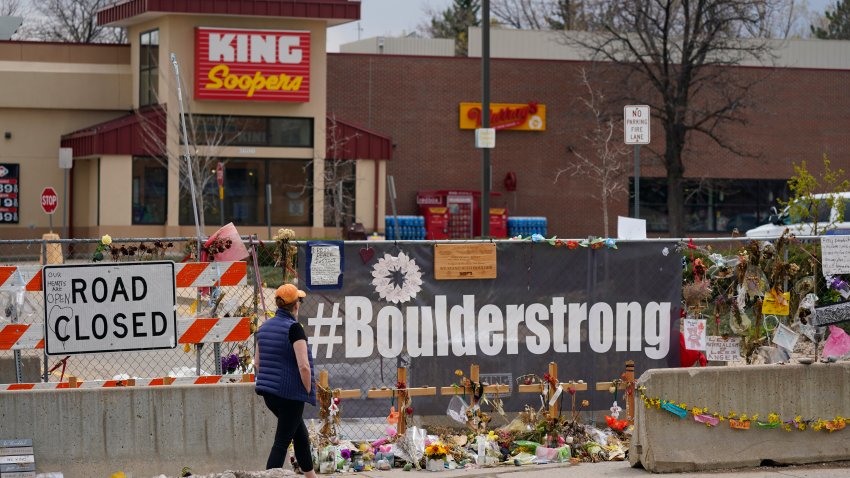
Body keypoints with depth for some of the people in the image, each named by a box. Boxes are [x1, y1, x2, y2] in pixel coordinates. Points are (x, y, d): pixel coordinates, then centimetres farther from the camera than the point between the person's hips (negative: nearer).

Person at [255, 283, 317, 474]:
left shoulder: (265, 327, 8)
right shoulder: (294, 328, -16)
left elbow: (257, 363, 16)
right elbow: (303, 366, -22)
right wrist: (308, 390, -8)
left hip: (269, 393, 8)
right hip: (290, 394, -8)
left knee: (301, 436, 22)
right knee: (282, 442, -4)